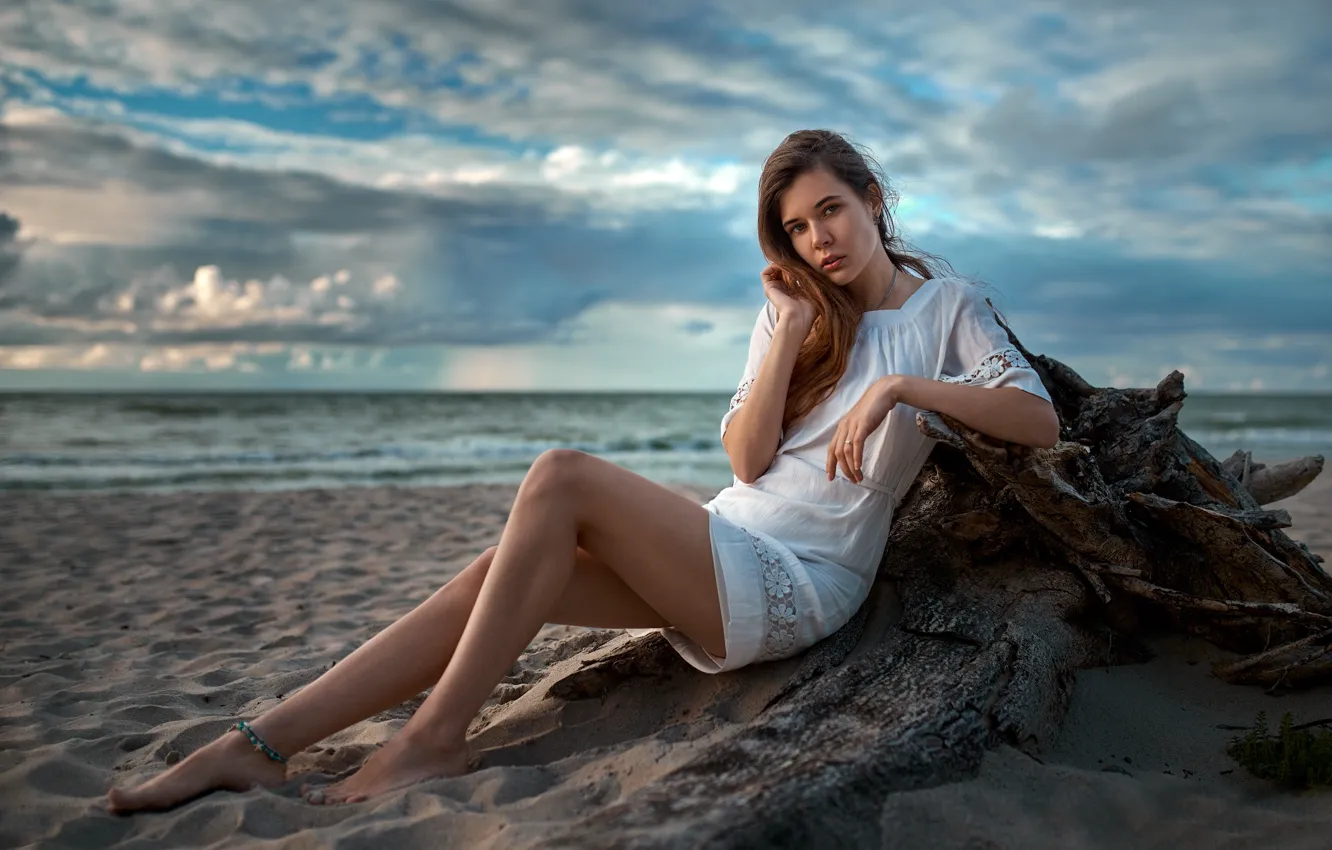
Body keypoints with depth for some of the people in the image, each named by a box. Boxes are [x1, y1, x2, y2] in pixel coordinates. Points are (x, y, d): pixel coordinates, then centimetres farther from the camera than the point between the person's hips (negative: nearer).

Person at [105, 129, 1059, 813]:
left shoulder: (946, 305, 4)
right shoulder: (793, 309, 17)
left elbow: (1042, 420, -10)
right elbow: (748, 458, 5)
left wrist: (900, 383, -18)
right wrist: (792, 335, -5)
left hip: (801, 582, -6)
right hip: (723, 552, 6)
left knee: (561, 476, -25)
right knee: (497, 573, -15)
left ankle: (435, 739, -20)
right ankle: (257, 746, -14)